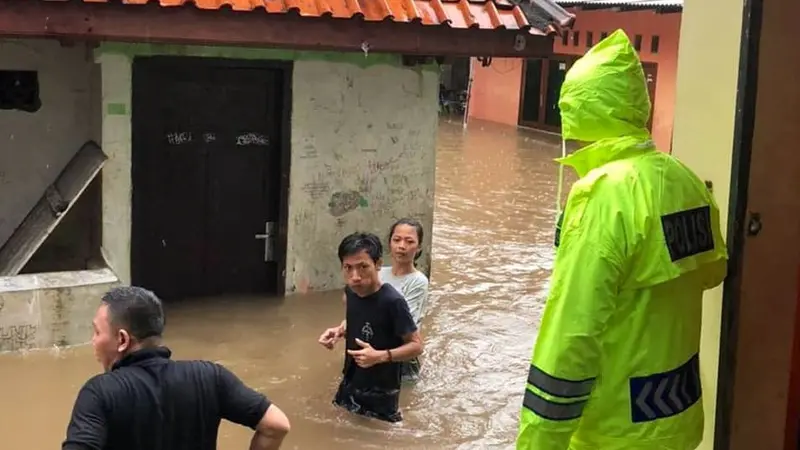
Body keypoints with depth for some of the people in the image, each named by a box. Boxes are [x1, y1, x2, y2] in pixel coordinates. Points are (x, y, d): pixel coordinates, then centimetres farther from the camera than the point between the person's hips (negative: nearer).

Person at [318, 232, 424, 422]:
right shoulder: (351, 291, -5)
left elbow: (416, 345, -18)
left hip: (381, 395, -7)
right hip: (349, 386, 7)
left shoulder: (392, 301, -26)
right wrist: (340, 331, -4)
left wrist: (380, 356, -30)